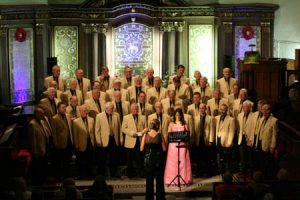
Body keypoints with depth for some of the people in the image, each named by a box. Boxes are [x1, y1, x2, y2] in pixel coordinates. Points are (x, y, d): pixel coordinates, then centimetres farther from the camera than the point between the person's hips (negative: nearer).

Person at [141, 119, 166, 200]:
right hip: (158, 160, -1)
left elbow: (141, 149, -3)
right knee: (159, 181, 10)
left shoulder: (145, 135, -6)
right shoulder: (160, 135, -10)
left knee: (149, 181, 10)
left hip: (148, 160, 1)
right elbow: (164, 149, -8)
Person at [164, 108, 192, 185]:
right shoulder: (171, 124, 10)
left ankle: (183, 179, 0)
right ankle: (172, 179, -1)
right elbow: (169, 134, 3)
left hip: (182, 145, 0)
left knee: (182, 161, -4)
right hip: (173, 145, 0)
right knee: (173, 162, -4)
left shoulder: (184, 124, 11)